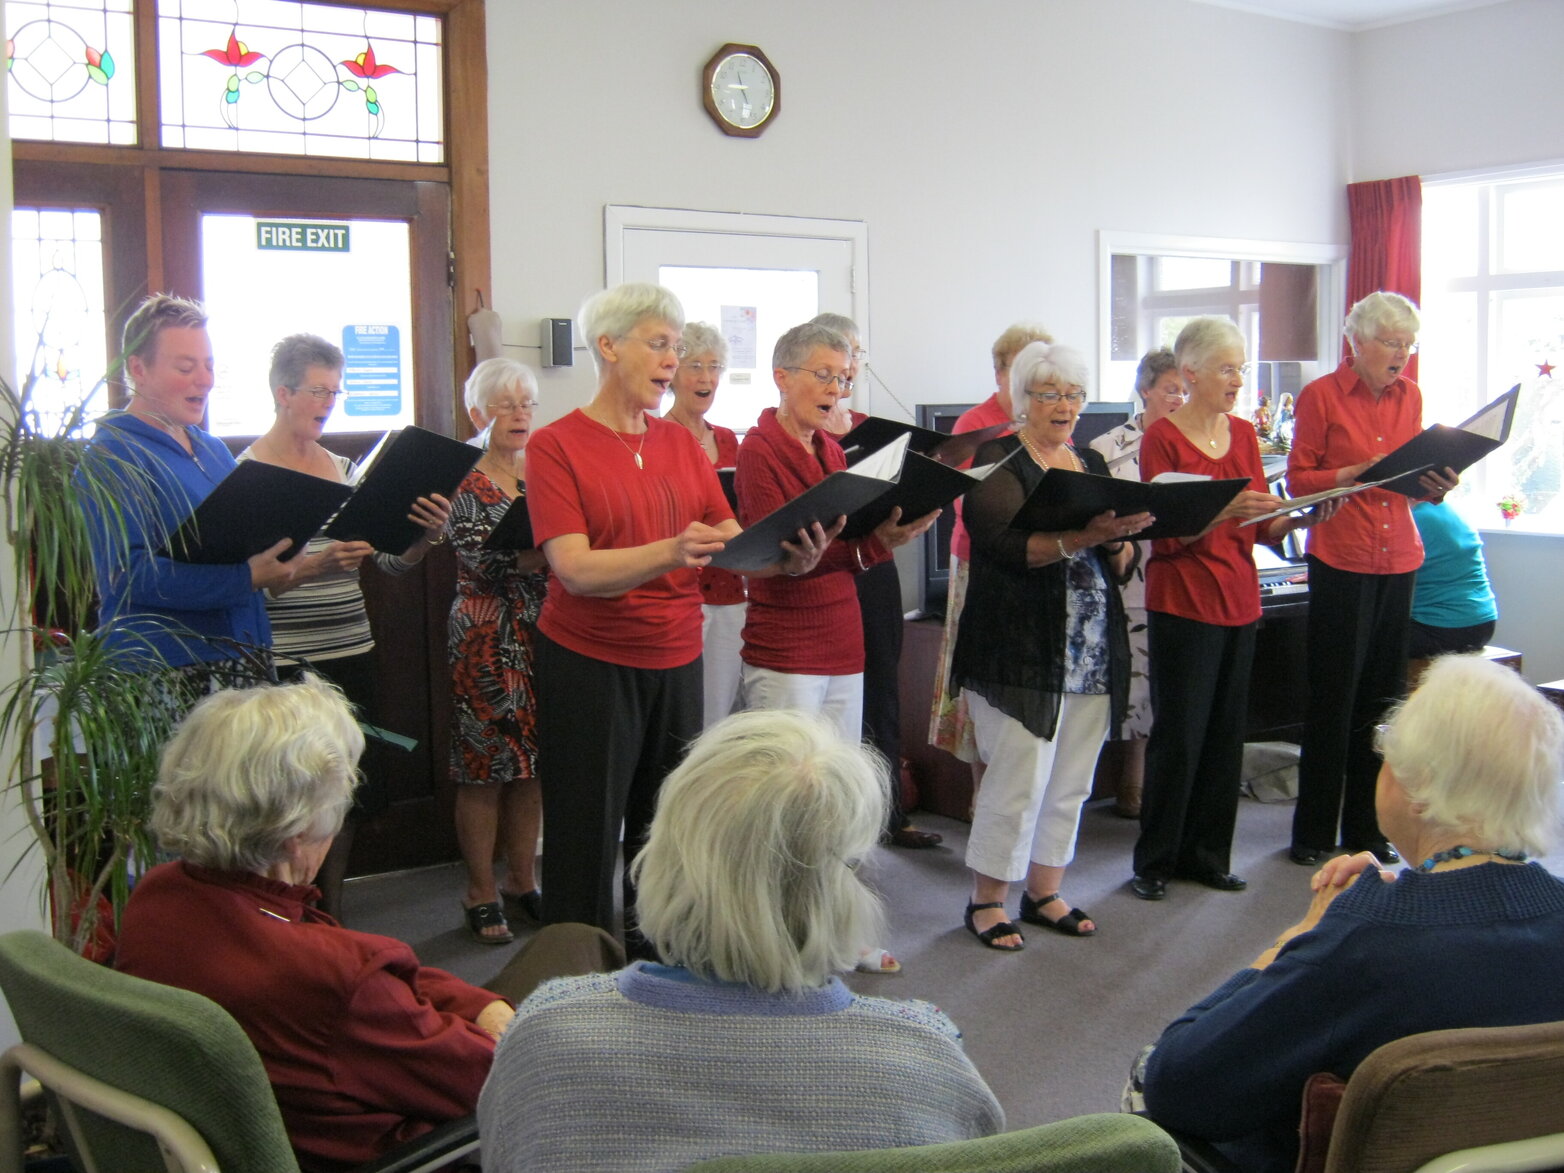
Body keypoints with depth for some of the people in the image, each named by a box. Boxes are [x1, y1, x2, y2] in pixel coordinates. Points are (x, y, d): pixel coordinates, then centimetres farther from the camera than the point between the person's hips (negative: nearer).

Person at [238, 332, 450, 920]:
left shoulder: (346, 469, 11)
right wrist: (311, 566, -27)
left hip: (351, 654, 6)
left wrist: (427, 536, -12)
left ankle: (332, 921, 26)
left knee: (347, 799, 11)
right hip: (285, 663, -6)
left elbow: (392, 559, 8)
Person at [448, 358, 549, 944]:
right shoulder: (462, 483, -4)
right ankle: (481, 892, 13)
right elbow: (484, 560, -16)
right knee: (485, 768, 1)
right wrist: (548, 554, -28)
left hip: (544, 636, 5)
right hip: (487, 641, -5)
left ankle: (521, 881, 24)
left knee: (532, 764, 10)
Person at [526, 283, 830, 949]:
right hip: (589, 664, -5)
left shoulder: (681, 444, 11)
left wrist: (789, 560, -18)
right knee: (588, 838, 1)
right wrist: (671, 552, -33)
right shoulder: (556, 445, -6)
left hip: (676, 661, 5)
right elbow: (575, 569, -17)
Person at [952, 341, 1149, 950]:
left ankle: (1044, 891, 24)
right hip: (1020, 647, -6)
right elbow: (1009, 545, -18)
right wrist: (1083, 536, -30)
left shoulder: (1092, 465, 15)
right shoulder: (998, 461, -3)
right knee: (1019, 774, -5)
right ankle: (986, 900, 10)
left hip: (1092, 650, 6)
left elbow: (1117, 564, 13)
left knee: (1071, 778, 10)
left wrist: (1116, 537, -10)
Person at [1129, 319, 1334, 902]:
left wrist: (1300, 518, -7)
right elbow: (1164, 535, -12)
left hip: (1238, 600, 6)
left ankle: (1207, 854, 20)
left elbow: (1262, 528, 12)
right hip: (1183, 602, -6)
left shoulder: (1243, 432, 11)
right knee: (1178, 736, -2)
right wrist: (1222, 513, -26)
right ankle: (1154, 861, 11)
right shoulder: (1162, 437, -8)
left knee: (1226, 733, 9)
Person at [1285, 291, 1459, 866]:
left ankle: (1367, 827, 17)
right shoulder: (1321, 395, -3)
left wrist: (1435, 484, -4)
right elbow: (1299, 480, -4)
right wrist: (1358, 472, -18)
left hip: (1398, 559, 5)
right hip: (1341, 559, -5)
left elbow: (1413, 478, 17)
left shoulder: (1409, 396, 12)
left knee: (1382, 694, 6)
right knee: (1333, 695, -1)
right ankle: (1314, 831, 10)